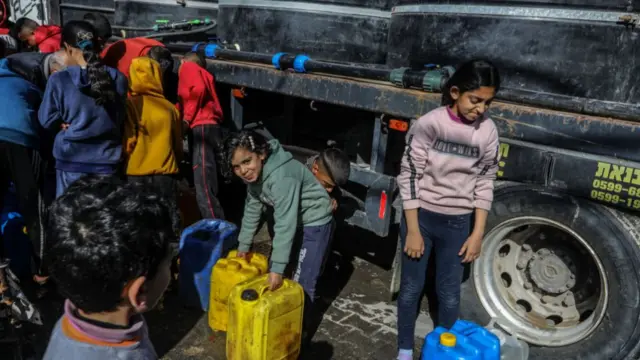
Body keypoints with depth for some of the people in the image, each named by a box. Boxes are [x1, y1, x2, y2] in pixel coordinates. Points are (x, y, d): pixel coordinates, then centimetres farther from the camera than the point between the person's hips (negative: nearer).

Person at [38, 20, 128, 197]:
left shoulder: (58, 80, -12)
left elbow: (47, 121, -1)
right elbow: (121, 119, 2)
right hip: (107, 159, 1)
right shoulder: (117, 79, -8)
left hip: (71, 160, -1)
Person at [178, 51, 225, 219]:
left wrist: (187, 118, -9)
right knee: (206, 186, 9)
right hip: (208, 127, 9)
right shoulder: (203, 74, 31)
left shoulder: (187, 67, 8)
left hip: (202, 128, -9)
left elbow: (198, 89, -12)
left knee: (204, 189, -15)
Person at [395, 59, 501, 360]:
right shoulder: (429, 124, -15)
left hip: (458, 223, 2)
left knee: (449, 294, 12)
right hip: (420, 216, -2)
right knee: (411, 288, 11)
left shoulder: (488, 132, -6)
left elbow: (484, 184, 2)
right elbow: (409, 176, -12)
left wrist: (477, 234, 1)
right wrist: (413, 230, -12)